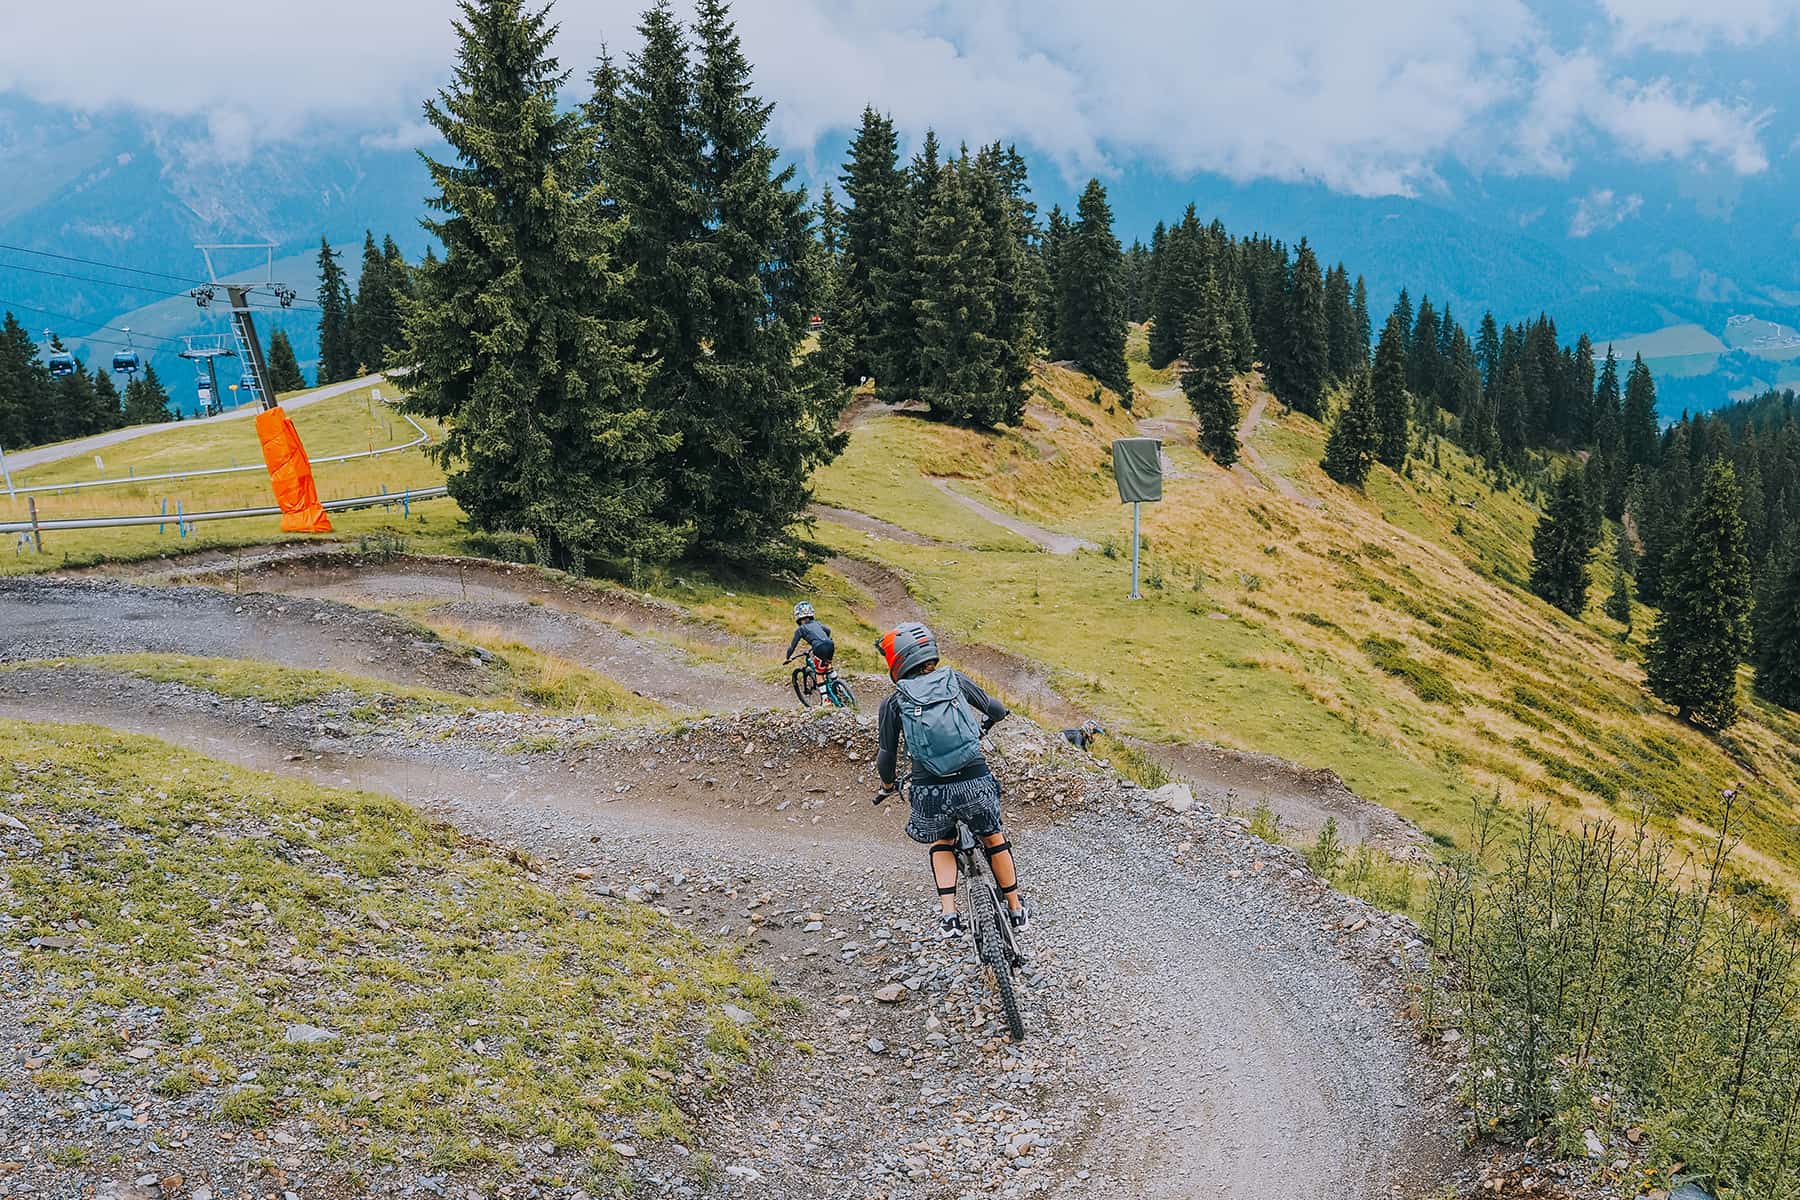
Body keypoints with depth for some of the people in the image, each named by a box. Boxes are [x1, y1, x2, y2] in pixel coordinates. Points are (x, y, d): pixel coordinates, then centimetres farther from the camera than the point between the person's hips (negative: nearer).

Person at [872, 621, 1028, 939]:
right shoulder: (956, 680, 8)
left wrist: (887, 786, 27)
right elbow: (998, 711, 21)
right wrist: (981, 729, 43)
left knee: (942, 842, 29)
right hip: (975, 784, 1)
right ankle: (1016, 910, 39)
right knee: (992, 837, 28)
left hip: (931, 792, -1)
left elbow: (887, 758, 6)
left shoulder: (894, 702, 4)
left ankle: (949, 916, 16)